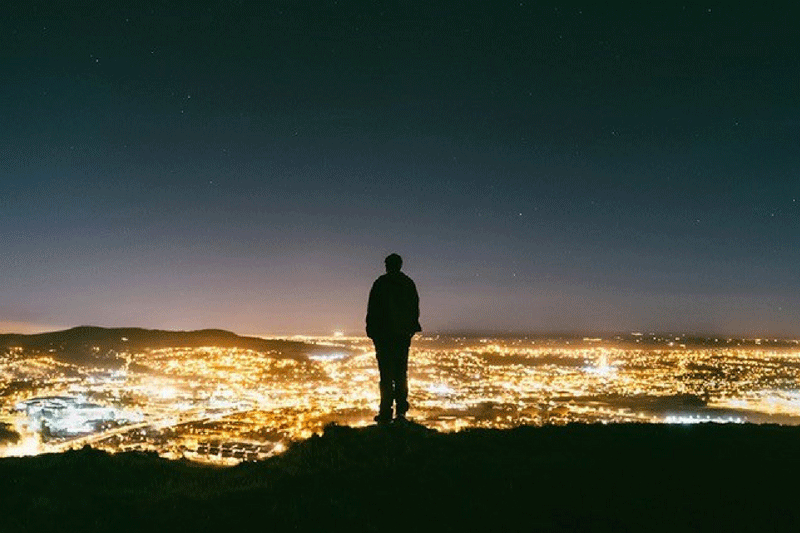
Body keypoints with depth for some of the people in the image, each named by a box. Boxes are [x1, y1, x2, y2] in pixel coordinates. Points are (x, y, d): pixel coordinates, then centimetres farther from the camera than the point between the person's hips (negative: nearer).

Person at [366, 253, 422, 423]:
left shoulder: (381, 283, -4)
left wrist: (371, 330, 0)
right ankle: (401, 411, 10)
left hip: (384, 334, -4)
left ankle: (386, 412, -4)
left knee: (386, 374, -3)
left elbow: (373, 309, -6)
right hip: (403, 334, 4)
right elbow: (415, 309, 13)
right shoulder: (409, 283, 10)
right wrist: (411, 329, 20)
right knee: (401, 374, 10)